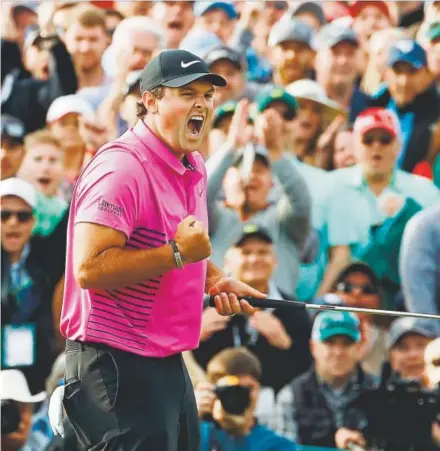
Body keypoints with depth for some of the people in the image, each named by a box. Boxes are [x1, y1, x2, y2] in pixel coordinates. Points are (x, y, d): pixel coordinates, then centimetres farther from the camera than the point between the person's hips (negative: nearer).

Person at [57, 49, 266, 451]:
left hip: (168, 361, 10)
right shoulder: (120, 168, -18)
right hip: (118, 367, -10)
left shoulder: (193, 166, 13)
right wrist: (177, 253, -24)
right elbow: (89, 268, -27)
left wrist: (214, 279, 11)